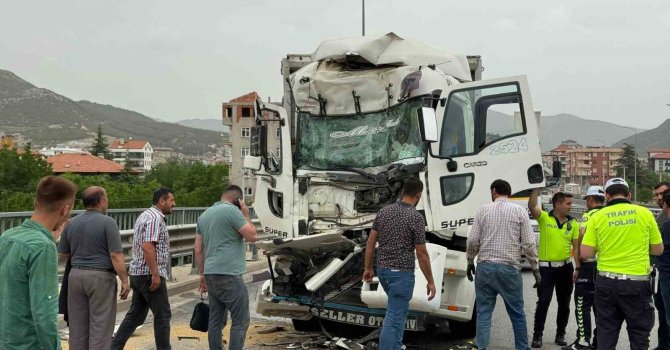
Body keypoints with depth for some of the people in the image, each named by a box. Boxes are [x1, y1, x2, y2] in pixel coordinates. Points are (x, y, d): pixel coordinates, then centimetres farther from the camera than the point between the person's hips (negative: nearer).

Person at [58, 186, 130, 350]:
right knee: (100, 324, 0)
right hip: (101, 277, -6)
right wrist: (125, 281, -10)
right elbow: (116, 256, -16)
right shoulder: (107, 222, -11)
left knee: (78, 324, 12)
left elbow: (62, 254, 13)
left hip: (76, 275, 6)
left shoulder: (71, 223, 6)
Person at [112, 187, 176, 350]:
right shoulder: (155, 218, -15)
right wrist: (155, 274, -24)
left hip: (138, 273, 10)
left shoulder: (145, 215, 17)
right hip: (150, 274, -10)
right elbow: (147, 247, -25)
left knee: (135, 315, 12)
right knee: (162, 315, 1)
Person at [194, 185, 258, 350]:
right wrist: (246, 215, 4)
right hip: (229, 275, -8)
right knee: (240, 321, -3)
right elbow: (252, 236, -7)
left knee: (216, 320, 11)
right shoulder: (232, 211, -9)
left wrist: (202, 274, 21)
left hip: (211, 275, 8)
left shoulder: (204, 215, 16)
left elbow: (198, 250, 16)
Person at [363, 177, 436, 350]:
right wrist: (430, 282, -5)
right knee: (394, 318, -4)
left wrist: (368, 268, 16)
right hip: (402, 273, -7)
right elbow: (422, 254, -13)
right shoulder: (416, 217, -14)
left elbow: (370, 242, 6)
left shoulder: (384, 211, 4)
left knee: (399, 310, 26)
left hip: (383, 270, 7)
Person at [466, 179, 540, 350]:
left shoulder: (483, 210, 5)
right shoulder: (520, 211, 3)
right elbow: (529, 244, -2)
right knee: (517, 314, 10)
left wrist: (470, 262, 17)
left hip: (485, 267, 1)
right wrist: (535, 269, 6)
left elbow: (472, 241, 2)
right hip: (509, 268, -1)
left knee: (483, 314, 5)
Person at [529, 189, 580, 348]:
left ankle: (560, 334, 24)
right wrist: (537, 188, -29)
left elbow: (576, 246, 5)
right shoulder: (544, 218, -5)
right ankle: (537, 335, 7)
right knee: (543, 302, -3)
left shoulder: (573, 223, 4)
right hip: (546, 267, -4)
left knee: (564, 303, 11)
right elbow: (531, 206, -24)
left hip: (565, 267, 4)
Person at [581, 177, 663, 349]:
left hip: (607, 282, 1)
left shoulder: (597, 216, -2)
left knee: (606, 334, 11)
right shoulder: (644, 213, -1)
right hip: (637, 282, -1)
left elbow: (585, 253, -5)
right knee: (639, 334, 10)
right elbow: (658, 250, 7)